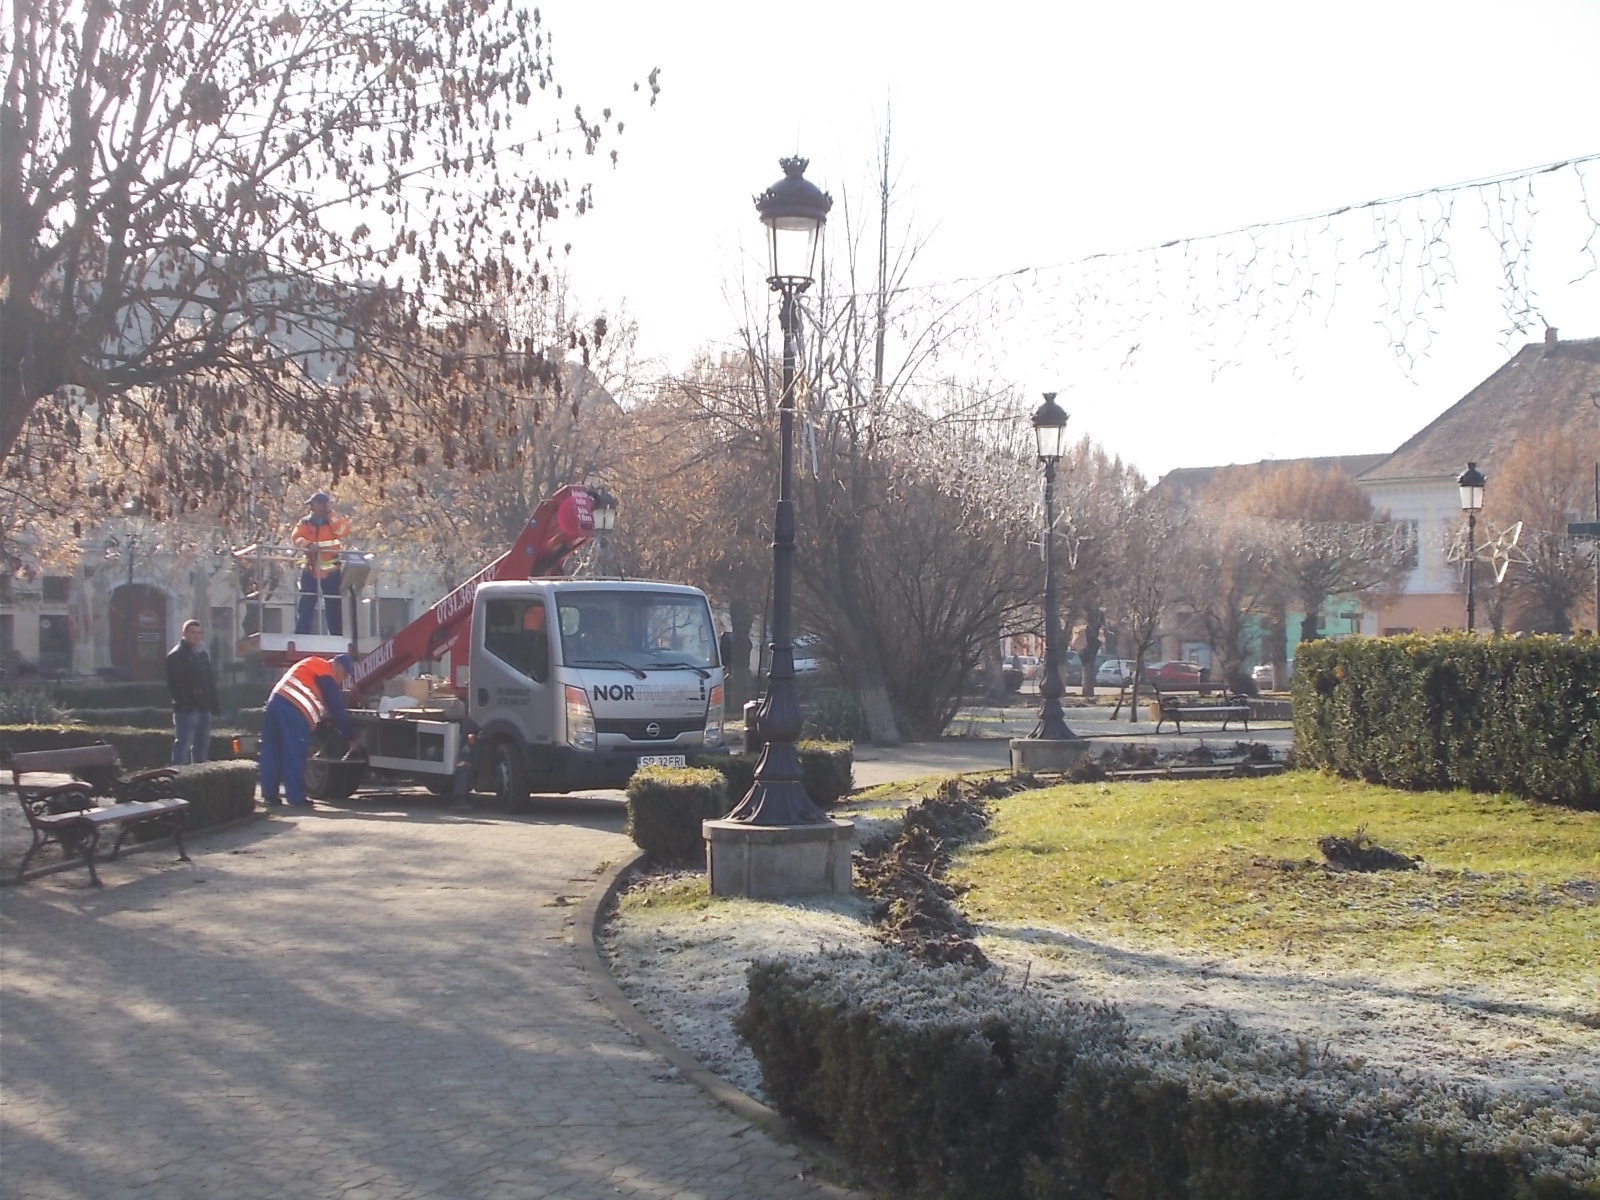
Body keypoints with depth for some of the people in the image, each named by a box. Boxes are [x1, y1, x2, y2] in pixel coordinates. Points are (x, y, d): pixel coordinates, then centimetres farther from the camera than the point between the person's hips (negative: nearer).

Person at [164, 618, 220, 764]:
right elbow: (174, 686, -13)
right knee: (182, 746, -10)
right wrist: (184, 703, -21)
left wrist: (215, 706, 15)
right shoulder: (176, 655, -6)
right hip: (186, 709, -8)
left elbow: (211, 682, 22)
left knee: (202, 745, 13)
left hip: (204, 709, 8)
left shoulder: (203, 655, 19)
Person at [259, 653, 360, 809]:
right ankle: (297, 798, -3)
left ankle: (269, 794, 15)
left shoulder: (312, 664, 28)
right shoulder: (327, 675, 2)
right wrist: (351, 738, 5)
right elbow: (337, 709, 0)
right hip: (294, 710, -9)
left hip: (275, 701, 9)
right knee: (295, 756, -4)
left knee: (272, 755, 11)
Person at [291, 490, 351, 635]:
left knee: (334, 609, 5)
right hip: (310, 571, 1)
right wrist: (309, 545, -26)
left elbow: (342, 531, -16)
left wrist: (330, 514, -13)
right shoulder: (305, 522, 5)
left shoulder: (335, 521, 4)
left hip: (331, 572, -1)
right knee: (305, 607, 0)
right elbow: (295, 538, -8)